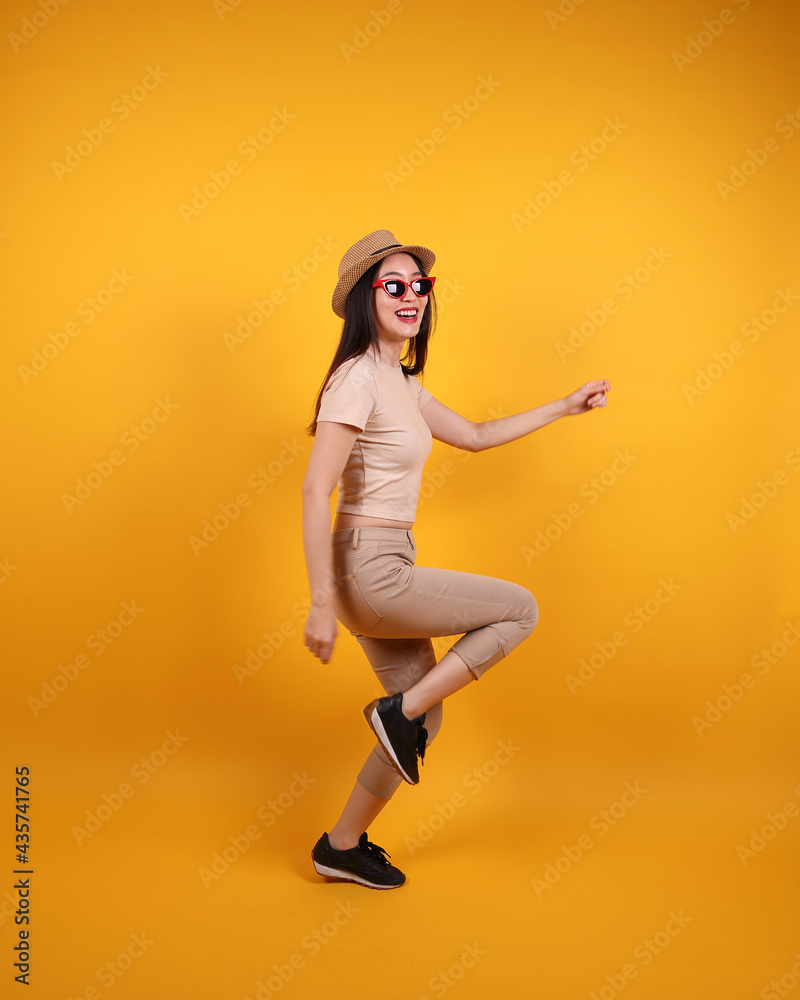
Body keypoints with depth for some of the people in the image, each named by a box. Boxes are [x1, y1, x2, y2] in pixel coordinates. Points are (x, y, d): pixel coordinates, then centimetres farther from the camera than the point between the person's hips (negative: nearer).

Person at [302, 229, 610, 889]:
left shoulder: (402, 383, 14)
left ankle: (342, 847, 30)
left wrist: (566, 406, 26)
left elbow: (475, 435, 25)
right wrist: (322, 605, -23)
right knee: (520, 609, -3)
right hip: (370, 570, -9)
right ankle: (398, 710, 4)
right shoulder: (358, 377, -14)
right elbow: (315, 491, -20)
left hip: (383, 573, 9)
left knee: (424, 721, 16)